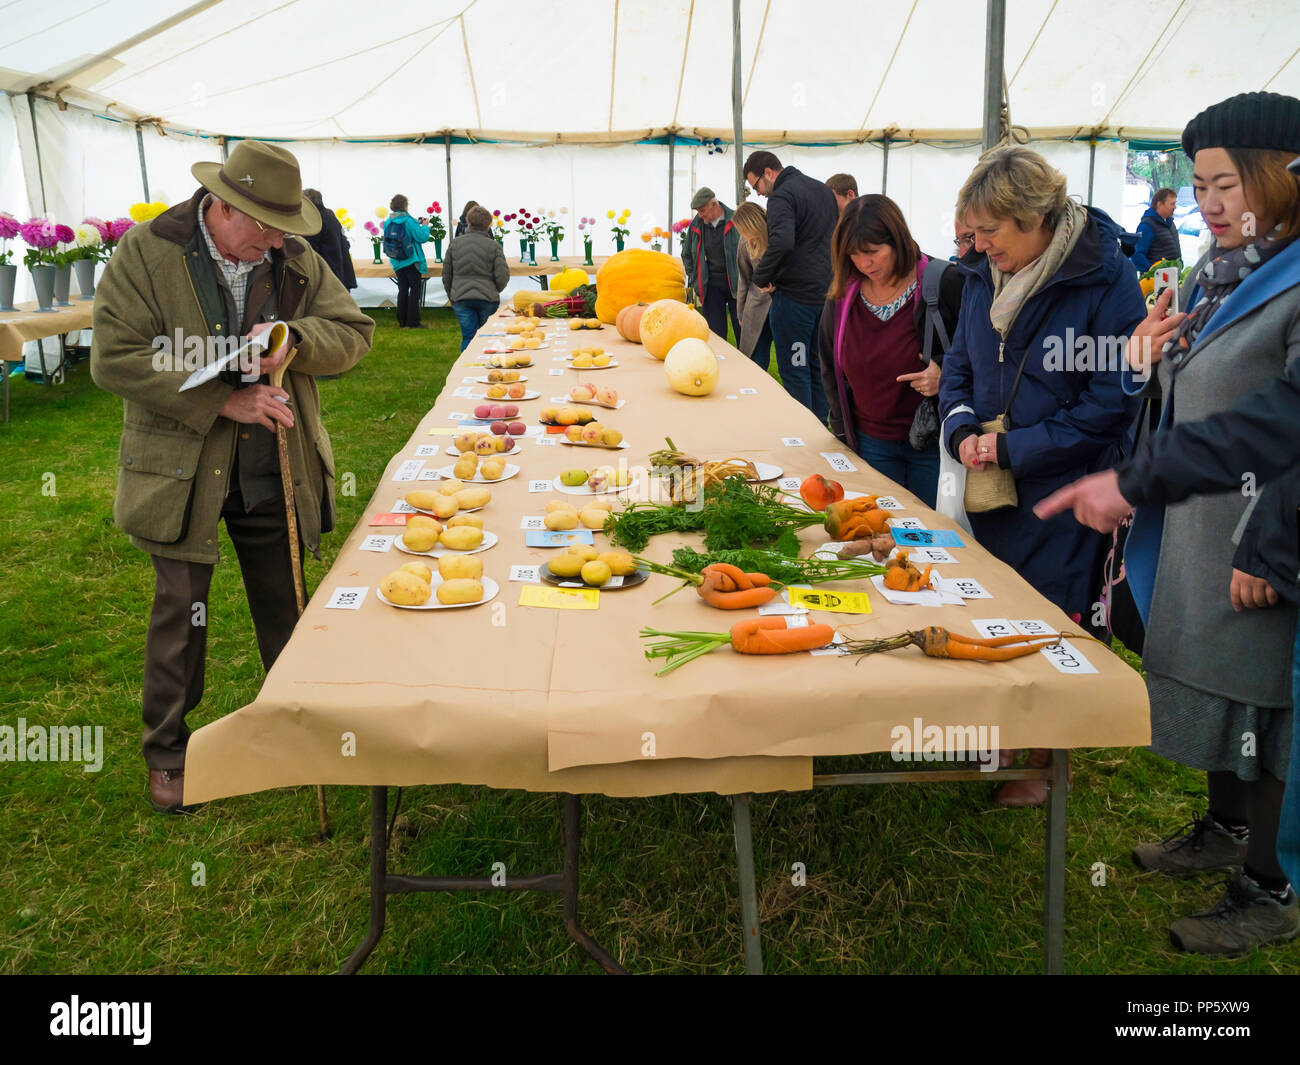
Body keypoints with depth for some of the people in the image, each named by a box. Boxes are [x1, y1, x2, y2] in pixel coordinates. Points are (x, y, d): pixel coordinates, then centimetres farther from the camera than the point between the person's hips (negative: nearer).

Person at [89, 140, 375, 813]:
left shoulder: (296, 261, 1)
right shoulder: (146, 254, -9)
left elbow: (353, 333, 4)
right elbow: (114, 359, -15)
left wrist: (295, 340, -18)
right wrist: (223, 402, -22)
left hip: (275, 472, 3)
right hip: (182, 471, -3)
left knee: (285, 606, 15)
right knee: (180, 613, 7)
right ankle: (167, 750, 26)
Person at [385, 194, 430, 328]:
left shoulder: (388, 222, 4)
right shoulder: (408, 221, -15)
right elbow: (422, 237, -17)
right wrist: (424, 226, 4)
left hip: (397, 263, 6)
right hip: (411, 261, -6)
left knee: (402, 290, 13)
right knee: (415, 290, 0)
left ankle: (402, 321, 14)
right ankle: (413, 322, -2)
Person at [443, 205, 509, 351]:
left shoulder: (455, 243, 3)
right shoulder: (493, 246, -4)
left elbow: (446, 274, 7)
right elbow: (502, 276, -8)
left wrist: (451, 297, 19)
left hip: (461, 298, 2)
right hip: (487, 298, -1)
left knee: (468, 337, 3)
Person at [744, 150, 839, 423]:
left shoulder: (782, 196, -12)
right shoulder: (823, 190, 17)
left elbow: (782, 241, -30)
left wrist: (761, 277, -17)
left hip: (795, 295, -9)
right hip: (826, 293, 9)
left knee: (794, 371, -1)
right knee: (817, 368, 14)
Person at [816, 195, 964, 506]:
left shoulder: (945, 284, -11)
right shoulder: (842, 296, 3)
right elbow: (830, 368, 16)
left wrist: (947, 373, -19)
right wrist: (843, 428, 11)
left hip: (933, 445, -3)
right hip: (870, 443, 4)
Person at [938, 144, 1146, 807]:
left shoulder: (1105, 283, -16)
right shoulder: (984, 275, 4)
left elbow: (1111, 404, -17)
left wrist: (1013, 448, -18)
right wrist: (962, 428, -6)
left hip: (1062, 497, -6)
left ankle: (1049, 766, 25)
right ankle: (1007, 742, 36)